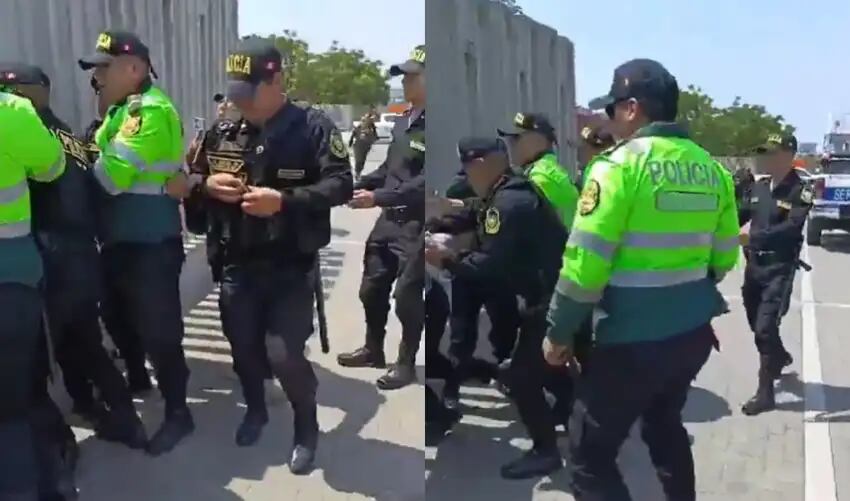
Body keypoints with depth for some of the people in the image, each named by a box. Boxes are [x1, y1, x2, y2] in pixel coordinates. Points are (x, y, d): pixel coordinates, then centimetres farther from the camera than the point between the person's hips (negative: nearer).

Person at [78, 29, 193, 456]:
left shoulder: (151, 110, -17)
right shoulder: (121, 112, 14)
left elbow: (111, 175, -23)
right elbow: (102, 167, 15)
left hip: (151, 246, -10)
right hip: (120, 241, 10)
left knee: (158, 331, -1)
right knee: (121, 320, 24)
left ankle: (177, 413, 13)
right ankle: (136, 379, 47)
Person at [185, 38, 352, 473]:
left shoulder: (312, 126, -8)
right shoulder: (223, 128, 6)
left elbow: (341, 184, -15)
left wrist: (284, 200, -27)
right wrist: (207, 184, -9)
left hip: (291, 267, -4)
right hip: (237, 265, 5)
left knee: (284, 354, -7)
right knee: (243, 347, 15)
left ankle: (307, 428, 21)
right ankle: (255, 410, 44)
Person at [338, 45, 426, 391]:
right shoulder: (403, 122, 12)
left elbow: (423, 182, -23)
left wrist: (377, 197, -24)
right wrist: (358, 184, 5)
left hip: (416, 226, -8)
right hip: (389, 220, 8)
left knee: (407, 296, 0)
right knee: (372, 288, 16)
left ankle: (406, 363, 19)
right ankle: (373, 349, 35)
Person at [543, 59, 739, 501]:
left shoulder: (621, 164, -14)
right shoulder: (710, 168, 6)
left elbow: (585, 263, -17)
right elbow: (724, 257, 13)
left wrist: (559, 332, -6)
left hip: (632, 338, -7)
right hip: (694, 330, 8)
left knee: (590, 454, 3)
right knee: (664, 426, 28)